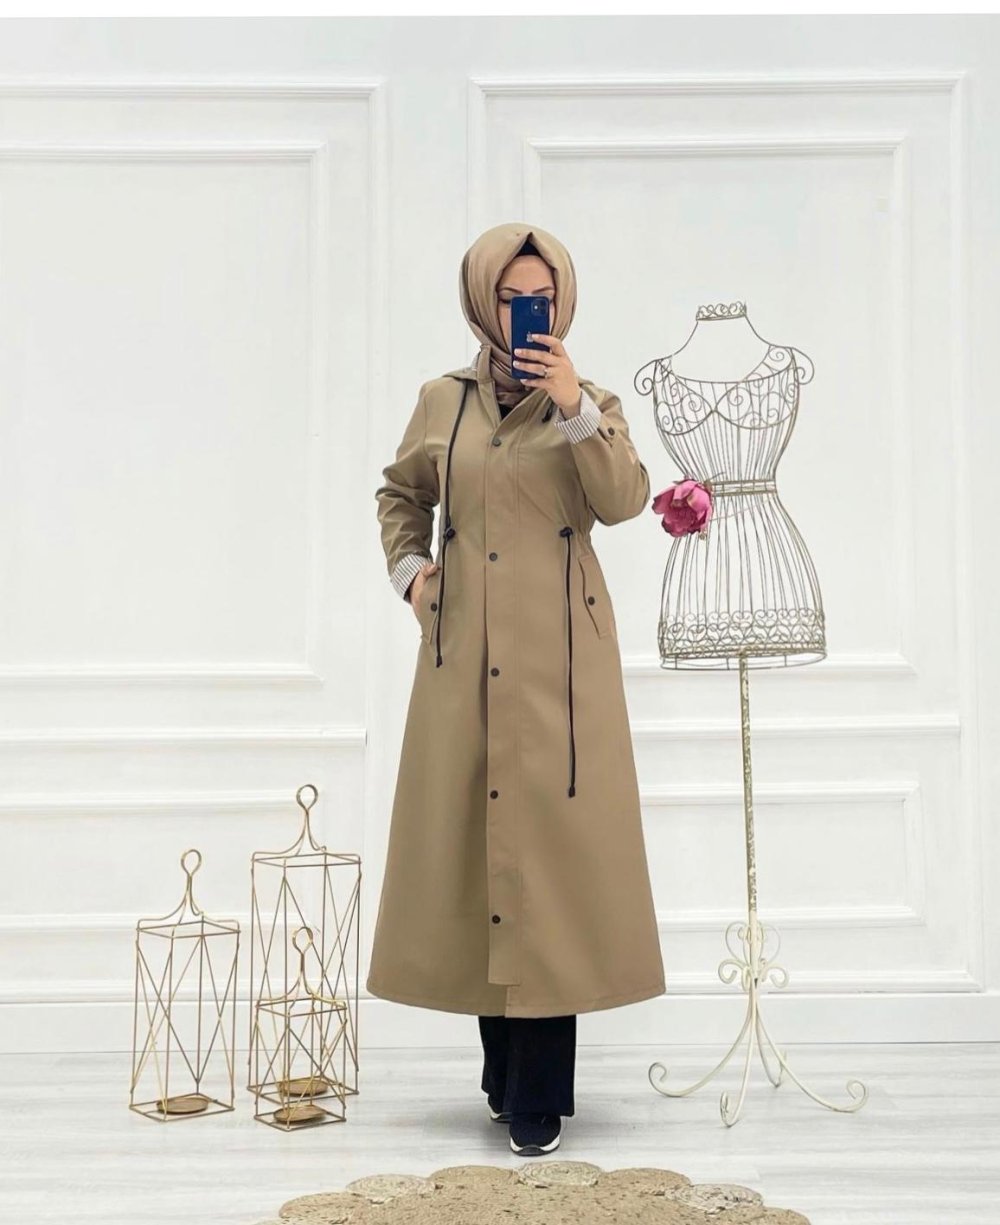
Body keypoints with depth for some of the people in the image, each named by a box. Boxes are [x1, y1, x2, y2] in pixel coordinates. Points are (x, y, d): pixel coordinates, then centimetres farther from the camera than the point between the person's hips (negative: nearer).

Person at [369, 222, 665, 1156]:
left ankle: (539, 1096, 3)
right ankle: (504, 1070, 23)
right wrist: (408, 570, 9)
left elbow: (624, 501, -11)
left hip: (561, 654, -2)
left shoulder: (590, 401, 5)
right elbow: (399, 493, 25)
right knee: (472, 836, 5)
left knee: (554, 840, -6)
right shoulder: (442, 402, 10)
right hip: (464, 654, 2)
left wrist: (573, 407, -20)